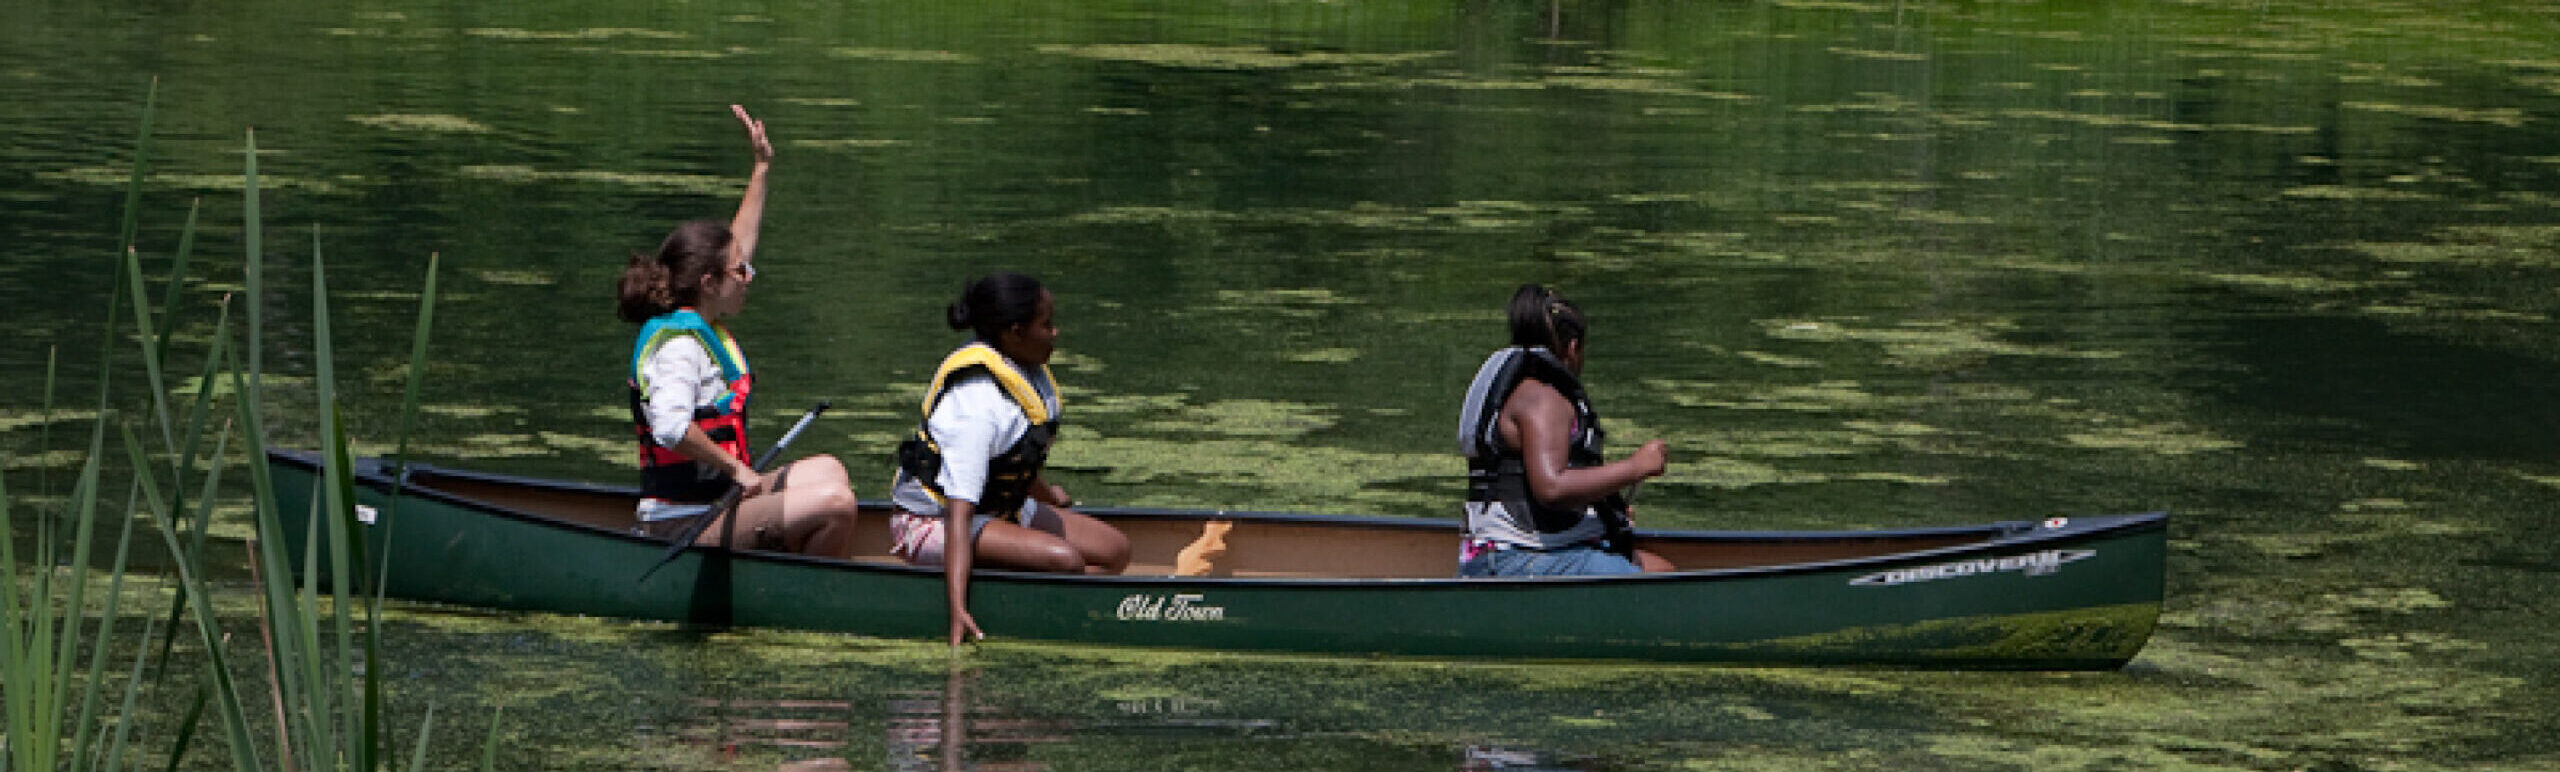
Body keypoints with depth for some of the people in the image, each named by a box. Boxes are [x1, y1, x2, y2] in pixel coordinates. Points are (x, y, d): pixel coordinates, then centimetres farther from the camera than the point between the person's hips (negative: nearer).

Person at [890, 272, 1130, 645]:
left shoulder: (1026, 369, 0)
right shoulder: (978, 407, -30)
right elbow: (959, 510, -37)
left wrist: (1045, 495, 40)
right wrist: (958, 609, -45)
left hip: (1001, 509, 11)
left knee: (1115, 550, 2)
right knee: (1064, 561, -30)